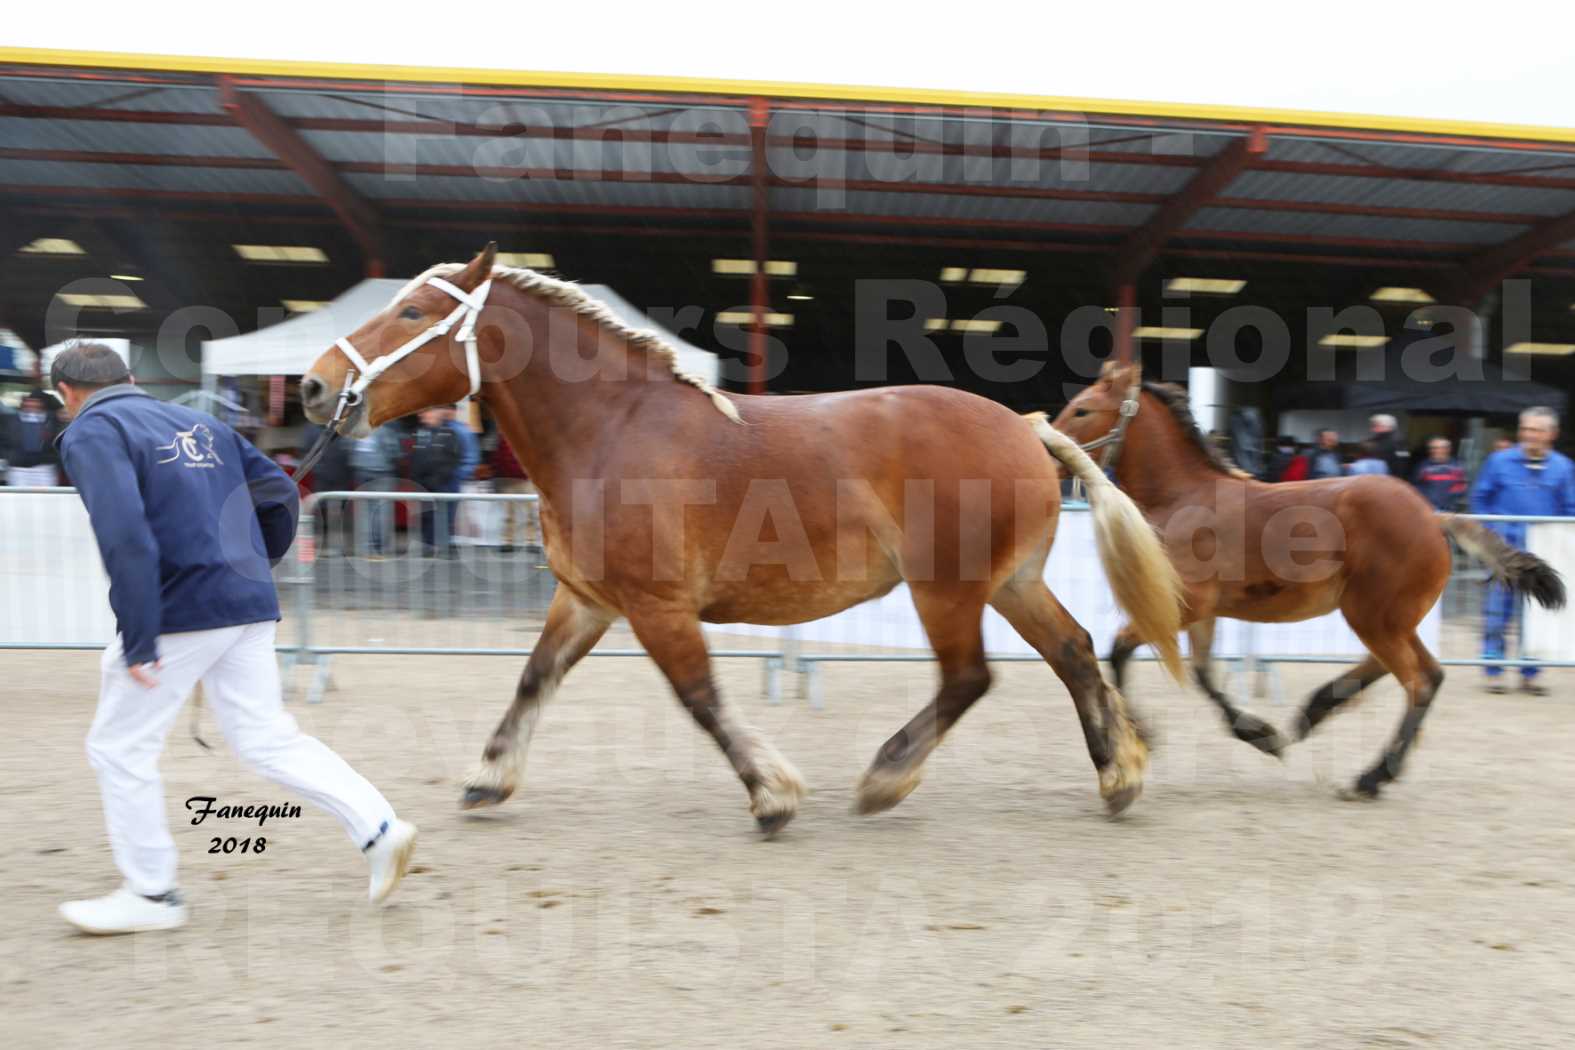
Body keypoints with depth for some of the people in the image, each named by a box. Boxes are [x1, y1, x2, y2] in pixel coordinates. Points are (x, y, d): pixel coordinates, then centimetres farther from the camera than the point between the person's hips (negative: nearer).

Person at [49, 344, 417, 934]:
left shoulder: (91, 433, -4)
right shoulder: (198, 422, 17)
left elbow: (125, 536, -20)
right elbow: (280, 493, 17)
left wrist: (137, 641, -19)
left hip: (181, 615, -7)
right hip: (251, 609, 7)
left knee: (119, 748, 10)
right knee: (269, 740, 12)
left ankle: (152, 894, 19)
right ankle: (379, 829, 4)